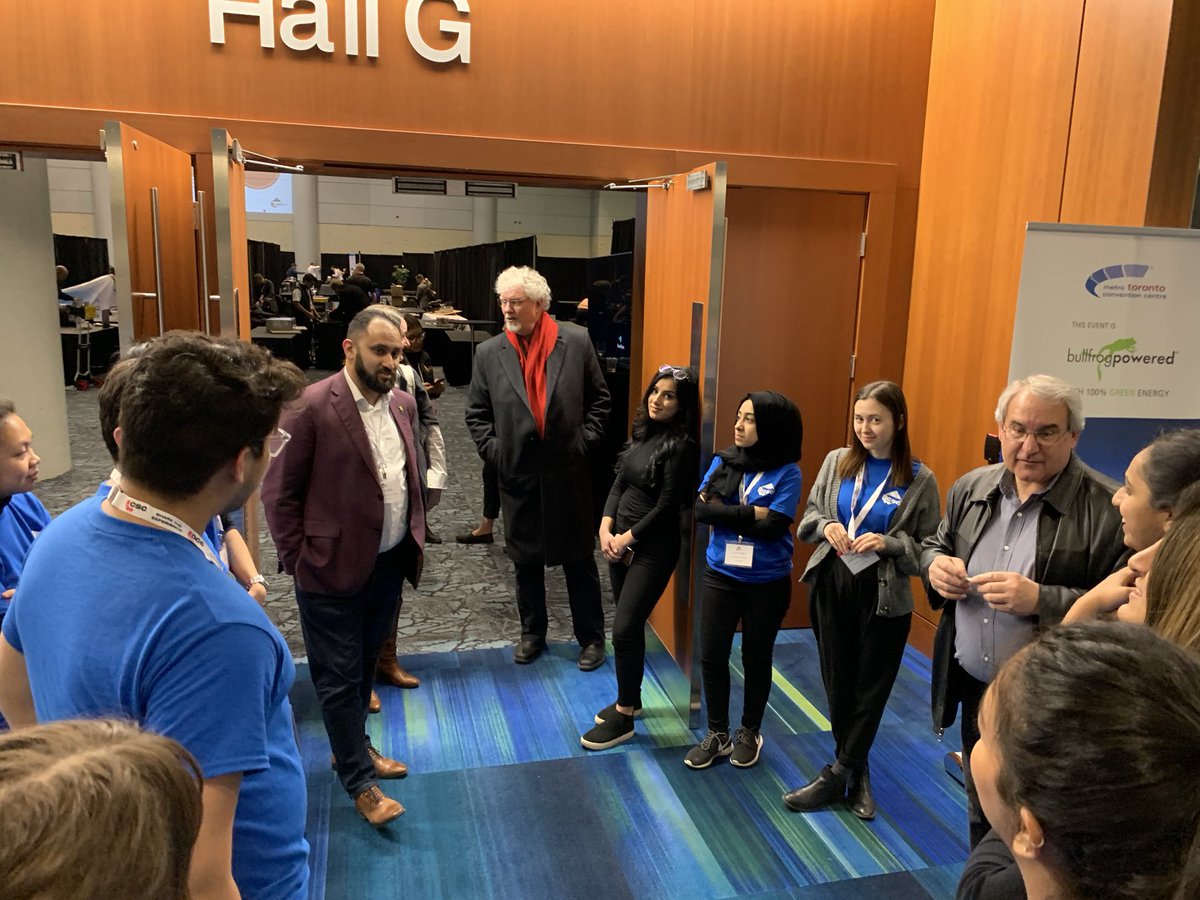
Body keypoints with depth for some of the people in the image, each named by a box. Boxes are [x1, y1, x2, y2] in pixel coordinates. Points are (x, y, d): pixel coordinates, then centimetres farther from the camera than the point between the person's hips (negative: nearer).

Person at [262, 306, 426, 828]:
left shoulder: (403, 404, 4)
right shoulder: (310, 407, -16)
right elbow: (279, 492, -11)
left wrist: (415, 539, 10)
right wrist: (297, 559, -11)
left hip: (389, 564, 6)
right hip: (333, 569, -6)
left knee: (364, 663, 22)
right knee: (339, 677, 7)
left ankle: (353, 746, 42)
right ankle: (360, 783, 20)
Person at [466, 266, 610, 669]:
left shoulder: (576, 341, -5)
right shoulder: (489, 353, -1)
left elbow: (598, 398, 5)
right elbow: (477, 413, 8)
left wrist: (586, 439, -2)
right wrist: (493, 450, -2)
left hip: (568, 471, -1)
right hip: (518, 473, 2)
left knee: (579, 558, 9)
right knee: (526, 560, 15)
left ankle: (591, 636, 26)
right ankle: (532, 632, 34)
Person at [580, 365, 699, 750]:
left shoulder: (680, 446, -15)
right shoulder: (642, 434, 8)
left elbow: (667, 505, -16)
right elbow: (619, 483, 8)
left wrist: (627, 538, -11)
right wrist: (606, 527, -6)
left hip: (653, 549, -7)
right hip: (621, 541, 7)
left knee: (625, 629, -6)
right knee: (629, 625, 16)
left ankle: (624, 718, 9)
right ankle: (630, 698, 33)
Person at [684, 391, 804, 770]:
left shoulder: (787, 473, -11)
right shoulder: (723, 461, -1)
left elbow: (773, 527, -20)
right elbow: (701, 509, -11)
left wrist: (724, 513, -14)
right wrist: (749, 513, -16)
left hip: (767, 583, -3)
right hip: (720, 576, 3)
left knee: (756, 659, 13)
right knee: (712, 656, 7)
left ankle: (749, 734, 34)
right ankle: (717, 734, 27)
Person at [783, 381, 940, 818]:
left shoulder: (919, 479, -7)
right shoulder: (837, 462, 1)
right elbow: (810, 512, 11)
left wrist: (888, 543, -20)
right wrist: (826, 525, -11)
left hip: (884, 597, -2)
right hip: (831, 586, 3)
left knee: (870, 688, 7)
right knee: (838, 682, 12)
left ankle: (836, 776, 22)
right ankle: (856, 772, 31)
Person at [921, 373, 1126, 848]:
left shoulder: (1109, 508, -17)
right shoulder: (970, 488, 1)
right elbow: (934, 544, 15)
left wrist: (1041, 600, -29)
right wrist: (935, 563, -7)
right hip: (975, 691, 6)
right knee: (982, 817, 25)